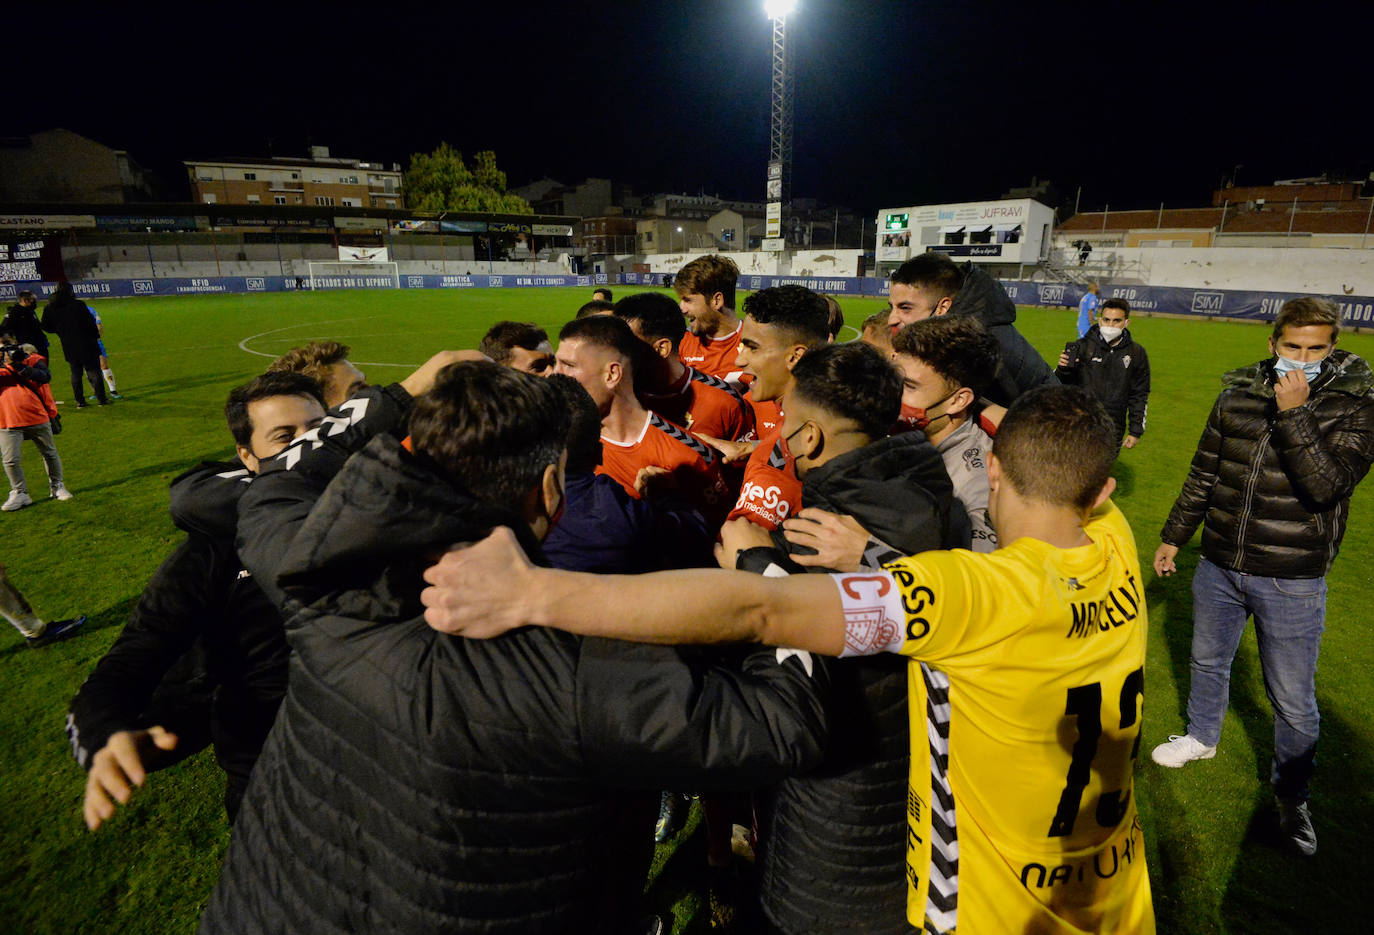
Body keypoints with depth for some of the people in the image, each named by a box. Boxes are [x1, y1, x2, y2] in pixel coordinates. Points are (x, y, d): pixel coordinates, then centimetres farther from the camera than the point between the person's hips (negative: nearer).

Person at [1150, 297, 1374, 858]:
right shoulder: (1238, 394, -1)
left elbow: (1327, 486, -25)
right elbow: (1203, 474, 9)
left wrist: (1293, 414, -30)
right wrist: (1173, 537, 13)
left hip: (1292, 583, -3)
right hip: (1219, 565, 4)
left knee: (1293, 703, 8)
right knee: (1207, 662, 22)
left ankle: (1291, 797, 32)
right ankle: (1203, 736, 48)